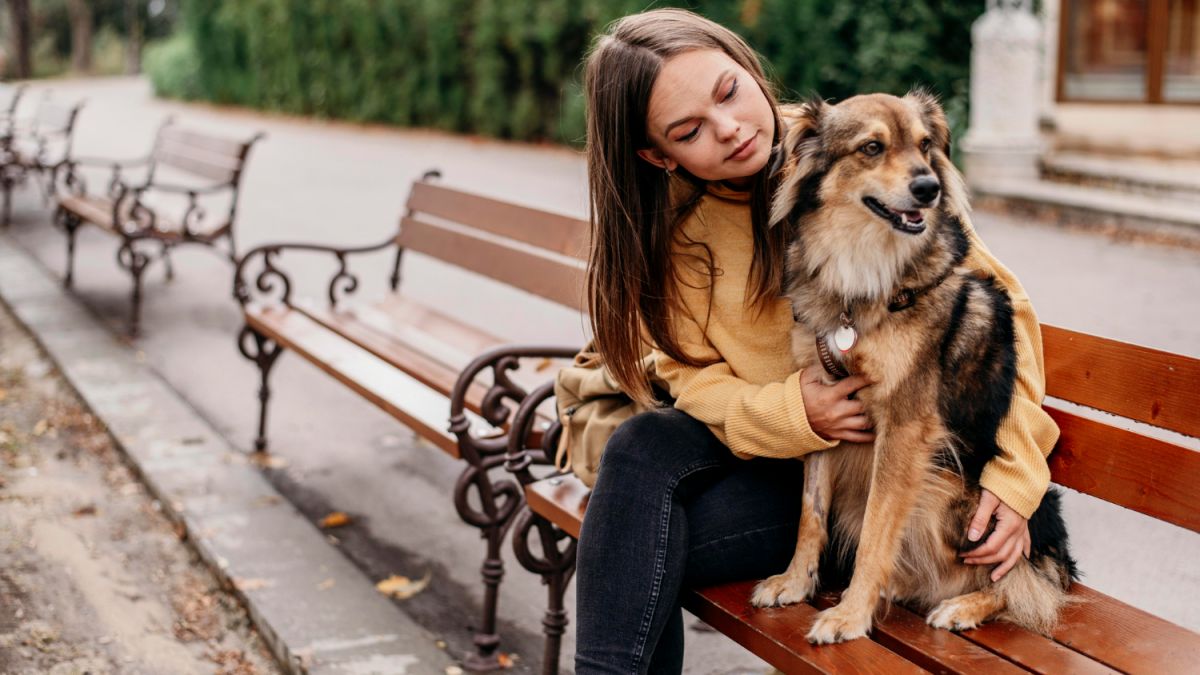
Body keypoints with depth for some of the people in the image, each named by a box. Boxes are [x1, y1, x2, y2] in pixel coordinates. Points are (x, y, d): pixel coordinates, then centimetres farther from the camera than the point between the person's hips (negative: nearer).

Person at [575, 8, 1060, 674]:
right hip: (776, 441, 4)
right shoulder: (677, 221, -3)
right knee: (643, 446, -26)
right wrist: (789, 414, -22)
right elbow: (692, 374, -1)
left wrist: (1015, 471, -15)